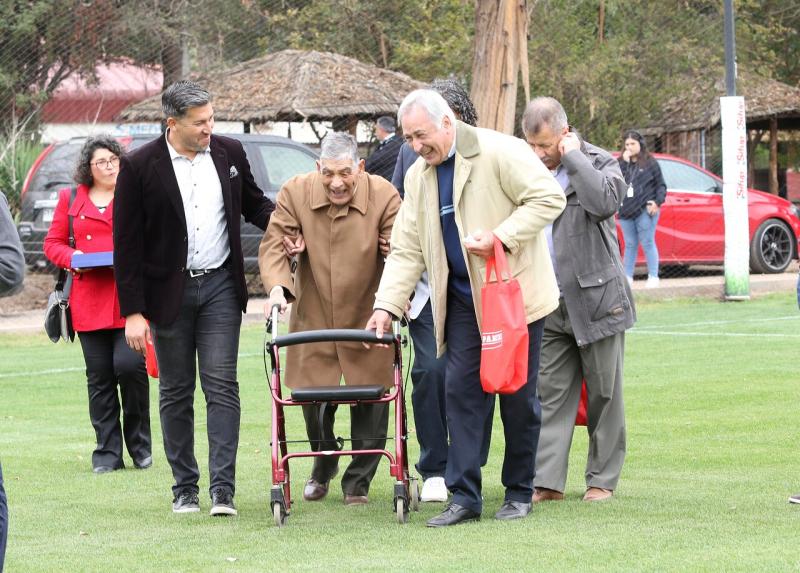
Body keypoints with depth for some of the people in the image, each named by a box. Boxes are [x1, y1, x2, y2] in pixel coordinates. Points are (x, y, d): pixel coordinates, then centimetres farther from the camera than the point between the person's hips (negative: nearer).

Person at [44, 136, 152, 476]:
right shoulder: (71, 199, 12)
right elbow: (53, 243, 13)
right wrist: (73, 258, -6)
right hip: (90, 302, 2)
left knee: (129, 365, -14)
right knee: (99, 378, 3)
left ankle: (139, 443, 5)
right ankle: (108, 453, 8)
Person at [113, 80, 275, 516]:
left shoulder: (229, 153, 2)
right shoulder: (140, 166, -8)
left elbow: (253, 204, 18)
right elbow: (127, 245, -6)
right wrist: (133, 312, -9)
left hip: (220, 285, 2)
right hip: (168, 292, -1)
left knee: (222, 386, -5)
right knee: (175, 393, 7)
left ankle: (223, 488, -7)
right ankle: (184, 487, 16)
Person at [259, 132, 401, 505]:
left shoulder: (384, 197, -14)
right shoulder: (295, 193, -9)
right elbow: (274, 244, -6)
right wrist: (277, 286, -24)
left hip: (369, 320, -1)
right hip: (313, 319, 1)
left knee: (370, 401, 1)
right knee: (314, 398, 7)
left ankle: (358, 481, 18)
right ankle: (323, 467, 35)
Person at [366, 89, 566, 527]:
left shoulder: (500, 152, -12)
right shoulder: (418, 177, 8)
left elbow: (549, 198, -15)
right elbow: (407, 251, 10)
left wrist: (500, 236, -22)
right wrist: (387, 305, 1)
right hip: (463, 301, 6)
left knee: (518, 396, 1)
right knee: (461, 391, -2)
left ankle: (520, 493, 13)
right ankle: (464, 496, -1)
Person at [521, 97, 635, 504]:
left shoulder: (599, 163, -4)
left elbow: (604, 200, -26)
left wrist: (573, 156, -16)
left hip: (596, 299, -4)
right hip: (549, 306, 4)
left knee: (603, 394, 4)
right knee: (550, 394, 1)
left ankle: (602, 479, 12)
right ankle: (547, 481, 1)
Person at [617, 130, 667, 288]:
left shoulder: (650, 162, 3)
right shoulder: (622, 163, 11)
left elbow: (661, 185, 4)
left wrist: (657, 202, -9)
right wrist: (624, 162, -10)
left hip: (645, 210, -4)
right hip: (626, 211, 4)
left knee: (647, 244, -2)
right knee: (630, 245, 9)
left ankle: (653, 276, 2)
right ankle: (627, 276, 12)